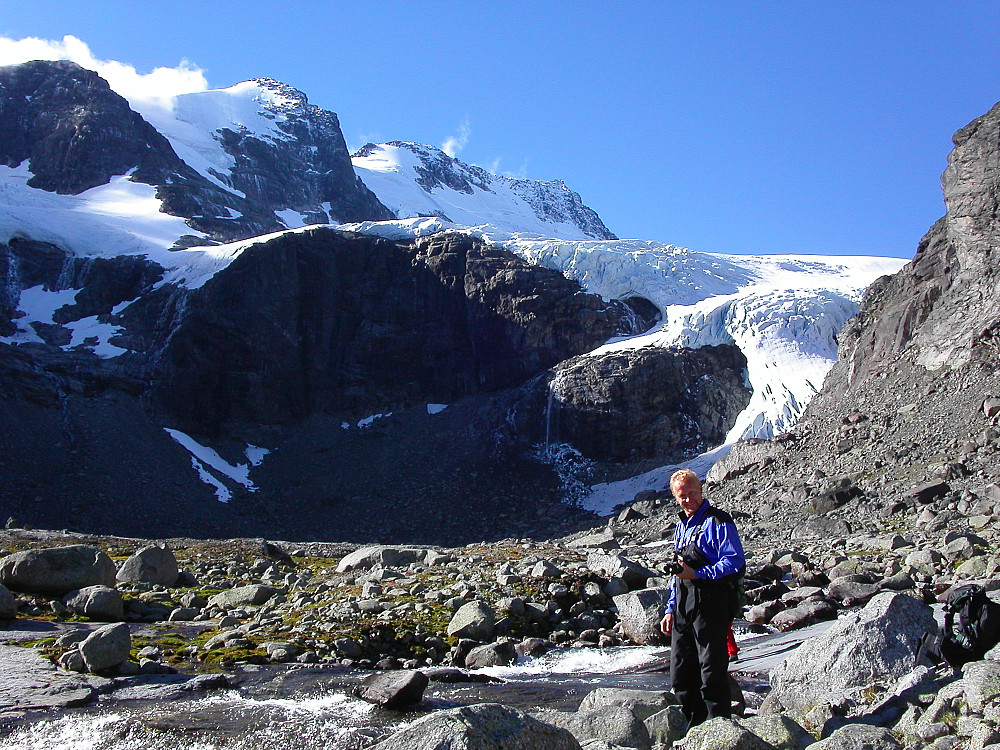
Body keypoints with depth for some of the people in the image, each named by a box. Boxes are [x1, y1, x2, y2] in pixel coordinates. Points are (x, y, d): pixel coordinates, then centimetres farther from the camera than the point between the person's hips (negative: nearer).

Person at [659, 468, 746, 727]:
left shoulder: (718, 521, -6)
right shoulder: (681, 526, 19)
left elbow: (735, 563, -15)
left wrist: (697, 575, -20)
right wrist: (670, 609, 20)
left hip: (710, 605, -8)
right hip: (683, 607, 8)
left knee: (712, 674, -3)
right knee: (680, 677, 11)